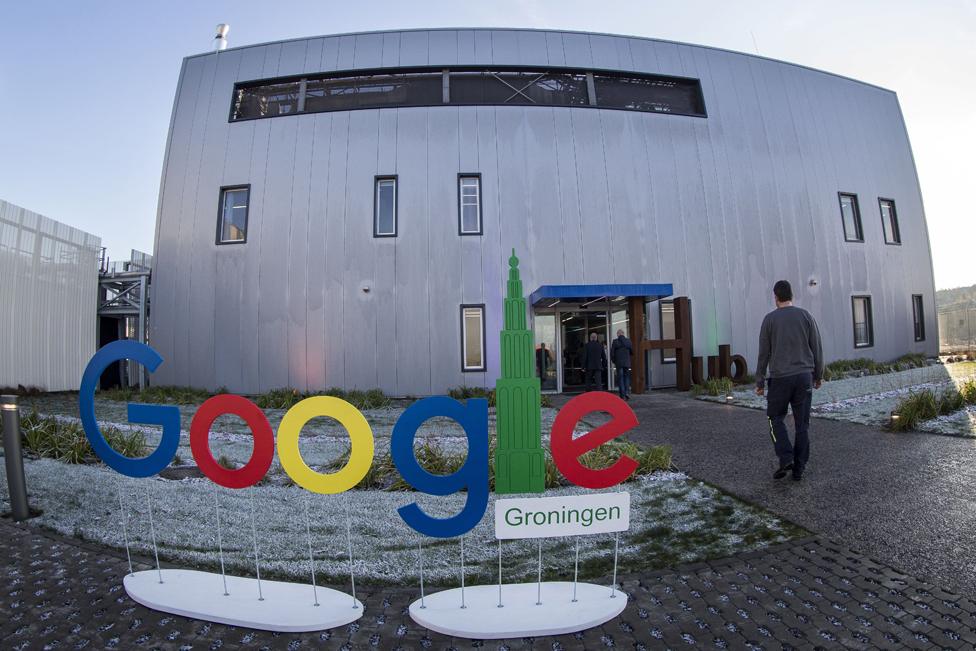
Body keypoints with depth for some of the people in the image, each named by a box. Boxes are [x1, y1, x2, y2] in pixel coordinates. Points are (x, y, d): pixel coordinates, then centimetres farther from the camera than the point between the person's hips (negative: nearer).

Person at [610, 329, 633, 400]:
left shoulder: (615, 341, -7)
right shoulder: (628, 341, 2)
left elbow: (612, 353, -7)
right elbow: (632, 352, 9)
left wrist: (614, 361, 7)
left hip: (619, 363, -2)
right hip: (627, 362, 2)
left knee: (620, 378, 3)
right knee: (626, 377, 14)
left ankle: (622, 395, 0)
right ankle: (627, 392, 0)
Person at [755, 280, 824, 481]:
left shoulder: (770, 319, -3)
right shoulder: (806, 316, 3)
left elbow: (764, 353, -2)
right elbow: (817, 349, 5)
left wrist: (760, 382, 4)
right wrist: (818, 375, 17)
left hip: (780, 378, -2)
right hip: (804, 376, 3)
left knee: (776, 419, 13)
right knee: (802, 423, 8)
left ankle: (785, 458, -3)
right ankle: (798, 468, 11)